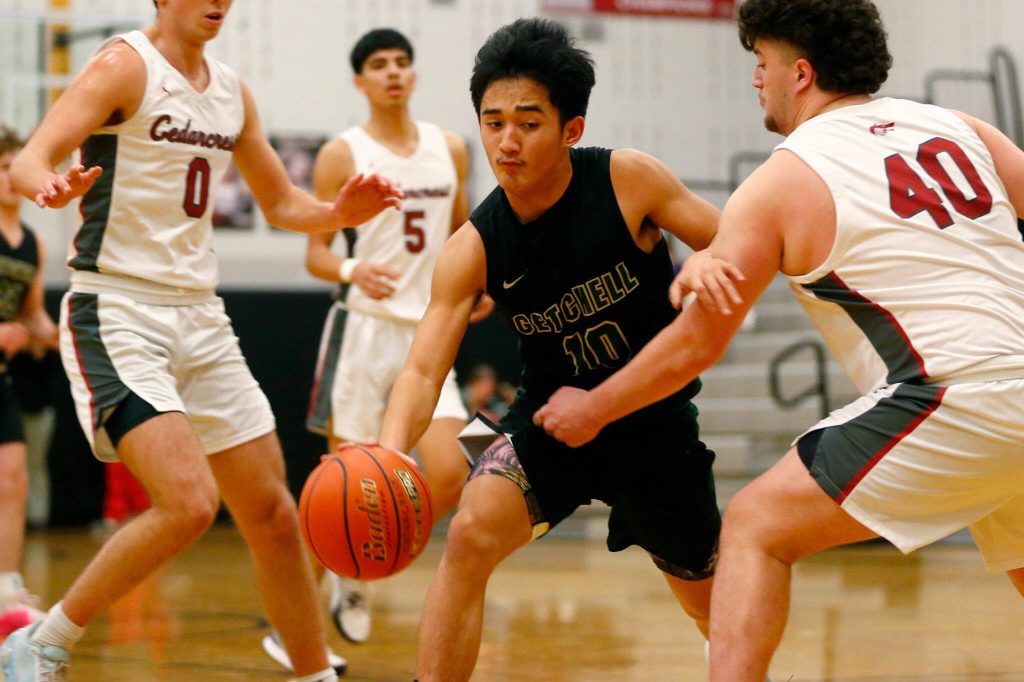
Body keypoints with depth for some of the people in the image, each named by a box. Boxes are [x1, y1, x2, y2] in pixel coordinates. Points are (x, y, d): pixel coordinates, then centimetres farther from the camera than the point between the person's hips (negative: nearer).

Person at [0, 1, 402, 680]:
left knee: (273, 515, 8)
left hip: (200, 317, 7)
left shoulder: (232, 90, 12)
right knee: (189, 503, -22)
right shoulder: (126, 65, -9)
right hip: (117, 313, -7)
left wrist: (338, 213, 1)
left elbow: (281, 203, 23)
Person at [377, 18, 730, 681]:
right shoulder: (474, 248, -16)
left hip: (653, 418, 0)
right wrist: (390, 452, -44)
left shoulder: (627, 179, -19)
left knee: (710, 597, 13)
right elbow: (424, 369, -23)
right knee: (470, 534, -26)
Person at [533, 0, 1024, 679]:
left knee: (755, 527, 3)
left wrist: (593, 409, 22)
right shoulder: (956, 127, 15)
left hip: (955, 399, -6)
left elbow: (698, 344, 8)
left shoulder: (781, 184, 2)